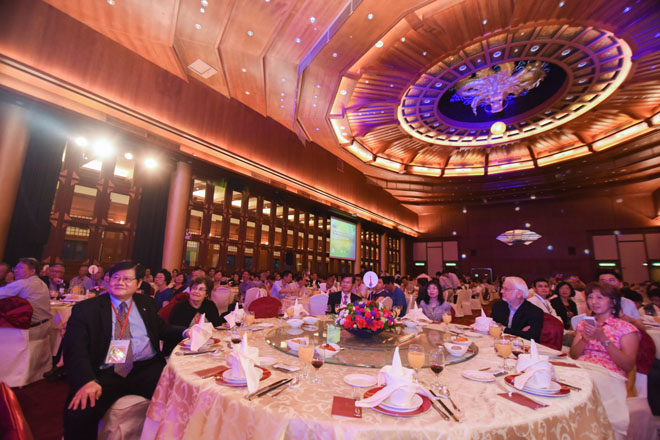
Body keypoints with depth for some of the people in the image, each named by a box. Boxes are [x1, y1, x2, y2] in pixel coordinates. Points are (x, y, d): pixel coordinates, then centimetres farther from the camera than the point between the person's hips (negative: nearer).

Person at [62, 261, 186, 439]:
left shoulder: (145, 303, 14)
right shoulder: (86, 308, 4)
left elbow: (162, 329, 20)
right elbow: (75, 349, -5)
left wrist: (185, 333, -1)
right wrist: (88, 380, -22)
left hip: (147, 369, 2)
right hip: (105, 373, -1)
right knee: (78, 415, -31)